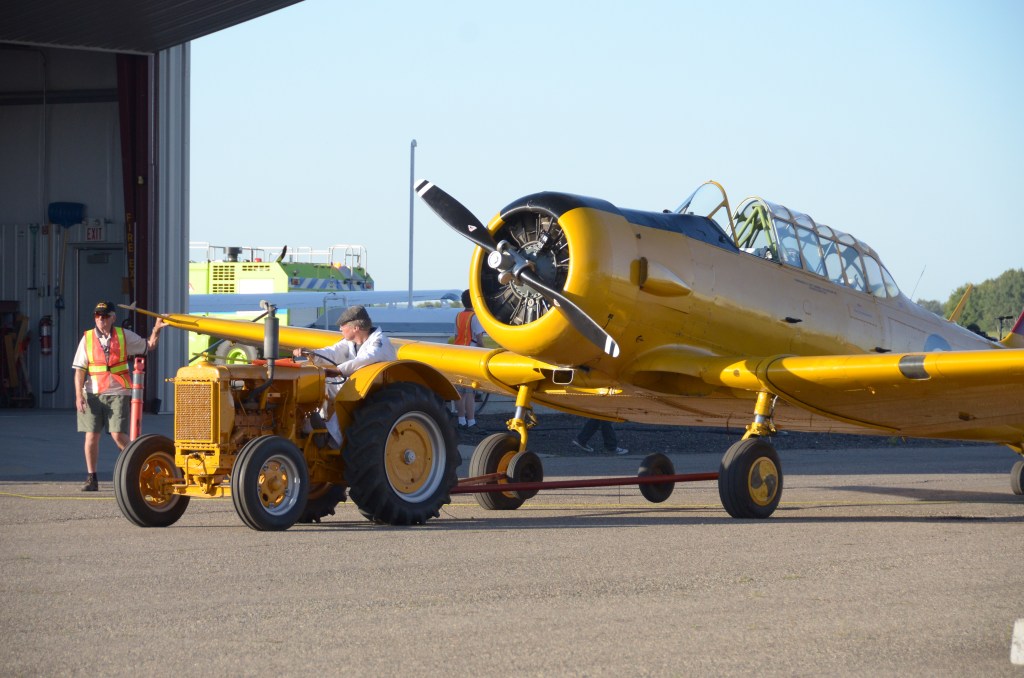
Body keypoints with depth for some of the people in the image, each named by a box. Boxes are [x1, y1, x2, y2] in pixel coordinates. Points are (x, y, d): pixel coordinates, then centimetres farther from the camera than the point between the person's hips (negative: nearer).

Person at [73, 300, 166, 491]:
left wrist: (156, 330, -1)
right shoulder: (87, 338, 5)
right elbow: (79, 370, 3)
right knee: (91, 435, -1)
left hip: (118, 392, -1)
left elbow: (149, 346, 18)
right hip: (93, 394, 1)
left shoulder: (124, 336, 6)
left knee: (118, 434, -12)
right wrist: (79, 396, -6)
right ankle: (91, 479, 8)